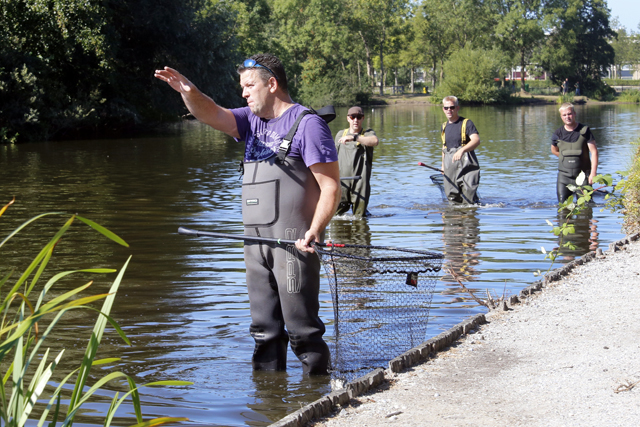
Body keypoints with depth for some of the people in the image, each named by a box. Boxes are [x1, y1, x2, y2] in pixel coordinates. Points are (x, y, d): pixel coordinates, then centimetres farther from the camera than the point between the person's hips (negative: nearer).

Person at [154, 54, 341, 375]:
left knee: (302, 326, -4)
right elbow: (212, 115, 4)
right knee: (264, 330, 12)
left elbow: (331, 186, -10)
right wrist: (189, 92, -18)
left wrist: (314, 230, -23)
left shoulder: (307, 124, -6)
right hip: (256, 242, 8)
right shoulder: (252, 121, 16)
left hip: (294, 242, -7)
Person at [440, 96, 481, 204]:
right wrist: (443, 165, 26)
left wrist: (462, 150, -38)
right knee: (451, 195, 3)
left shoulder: (466, 123, -5)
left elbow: (476, 140, -21)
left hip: (466, 163, -6)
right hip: (450, 165, 6)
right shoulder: (444, 126, 15)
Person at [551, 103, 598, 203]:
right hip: (564, 175, 2)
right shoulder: (558, 134, 3)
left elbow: (594, 151, -5)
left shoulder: (584, 131, -3)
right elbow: (554, 150, 21)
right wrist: (567, 158, 10)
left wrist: (593, 173, -14)